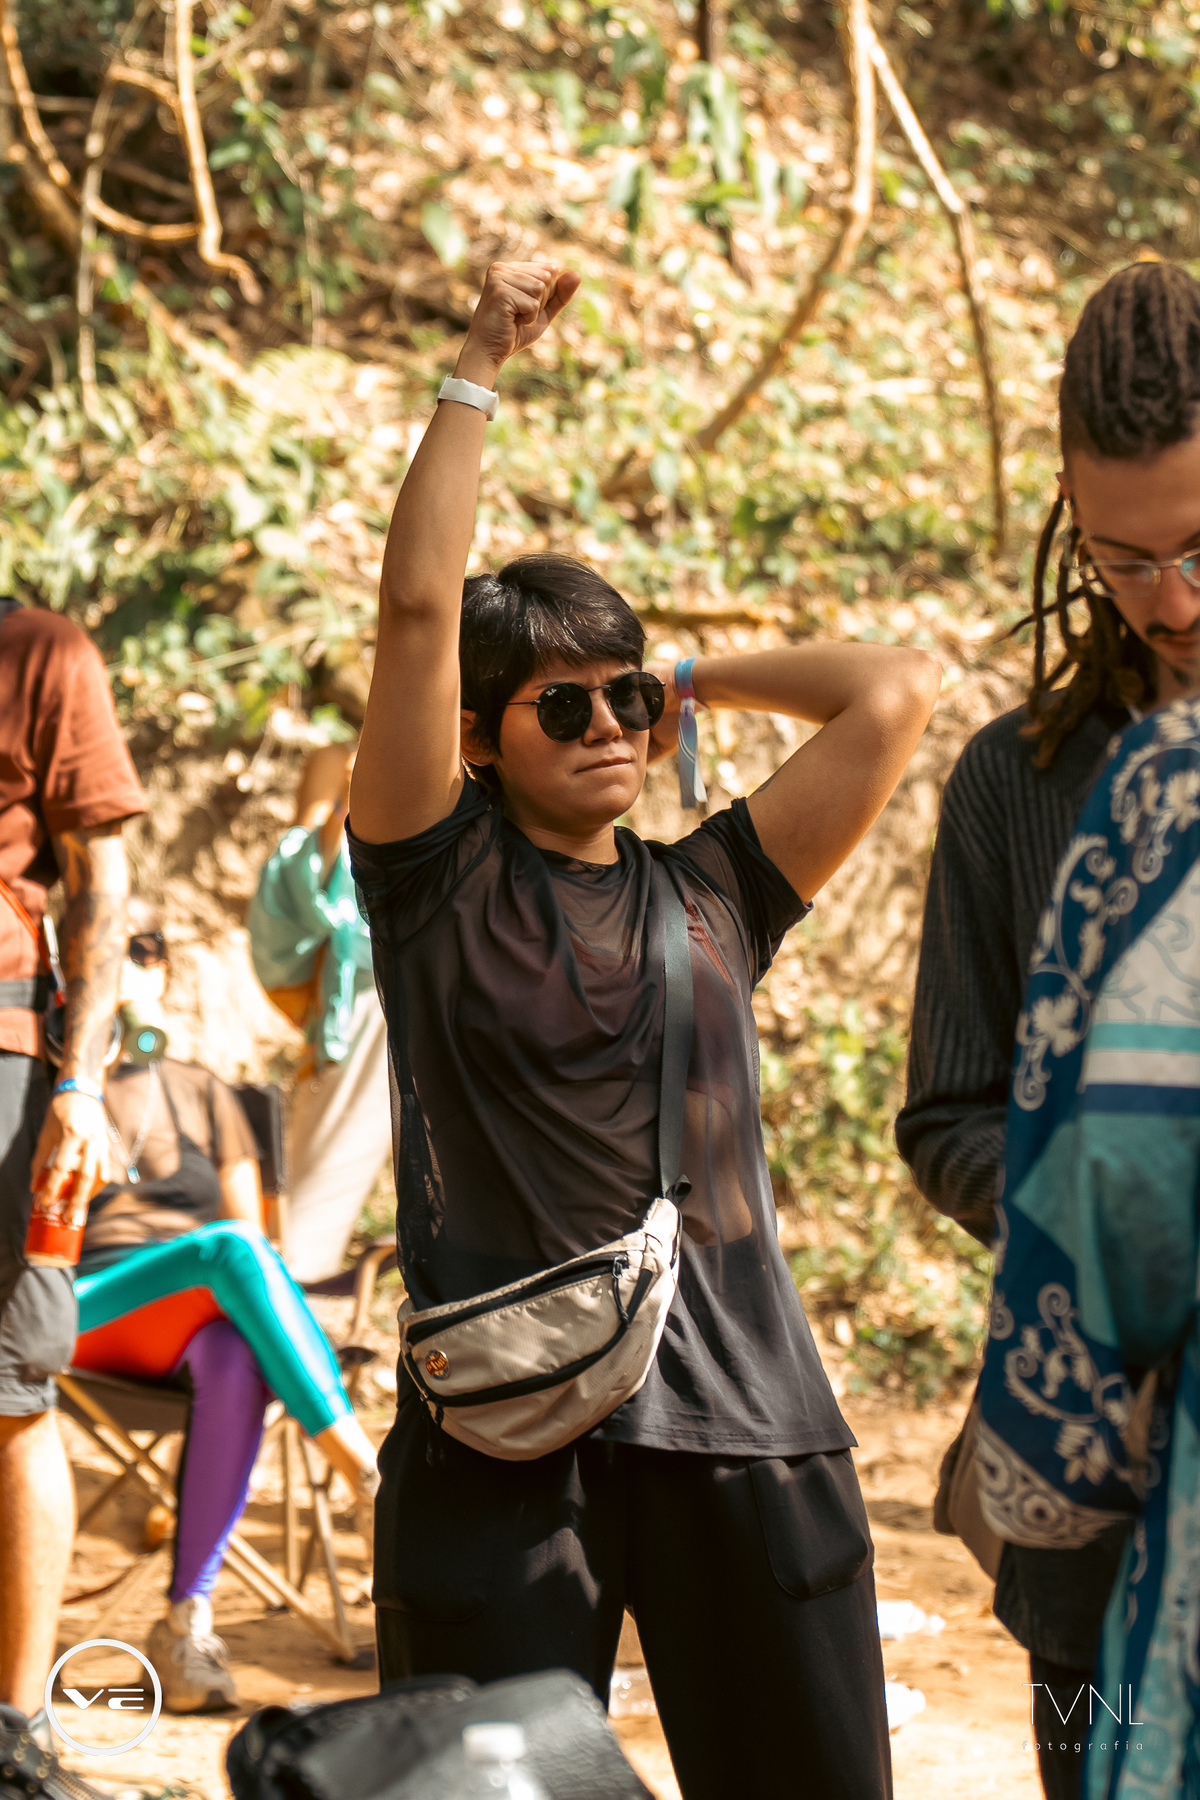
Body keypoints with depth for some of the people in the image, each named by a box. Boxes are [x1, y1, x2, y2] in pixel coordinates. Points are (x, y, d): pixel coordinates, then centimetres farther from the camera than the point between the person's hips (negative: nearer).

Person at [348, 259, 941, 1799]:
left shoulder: (710, 895, 14)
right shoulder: (438, 882, 6)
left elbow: (897, 691, 10)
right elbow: (417, 605, -3)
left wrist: (696, 677, 18)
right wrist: (477, 370, 2)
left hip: (742, 1425, 3)